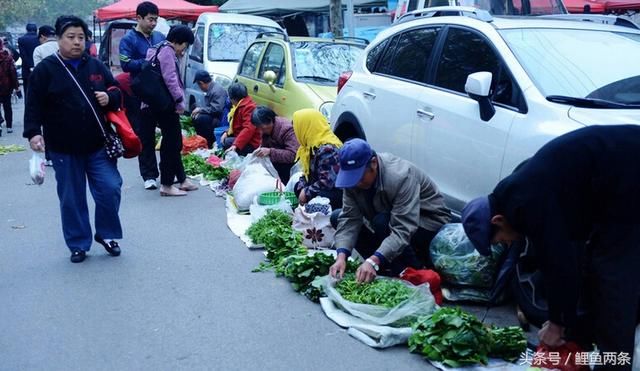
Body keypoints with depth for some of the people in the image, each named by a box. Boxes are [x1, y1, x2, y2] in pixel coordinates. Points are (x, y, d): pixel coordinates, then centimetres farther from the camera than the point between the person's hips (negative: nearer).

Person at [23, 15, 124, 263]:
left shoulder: (95, 66, 7)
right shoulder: (45, 70, -3)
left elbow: (116, 92, 15)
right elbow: (34, 105, -6)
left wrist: (109, 98, -8)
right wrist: (33, 132, -18)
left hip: (98, 145, 2)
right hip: (64, 149, -2)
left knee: (110, 189, -3)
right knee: (72, 199, 7)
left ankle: (106, 234, 20)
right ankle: (78, 244, 22)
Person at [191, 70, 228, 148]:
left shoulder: (217, 90, -20)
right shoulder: (210, 89, 13)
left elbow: (216, 109, -28)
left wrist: (200, 109, -16)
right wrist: (199, 111, 4)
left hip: (219, 120, -11)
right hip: (213, 117, 11)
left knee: (200, 119, -30)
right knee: (194, 117, 12)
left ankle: (210, 143, -17)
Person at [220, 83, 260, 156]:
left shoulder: (249, 107, -21)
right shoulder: (239, 105, 12)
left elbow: (248, 129, -32)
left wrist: (235, 145, -38)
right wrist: (227, 133, 3)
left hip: (251, 144, -11)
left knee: (227, 142, -30)